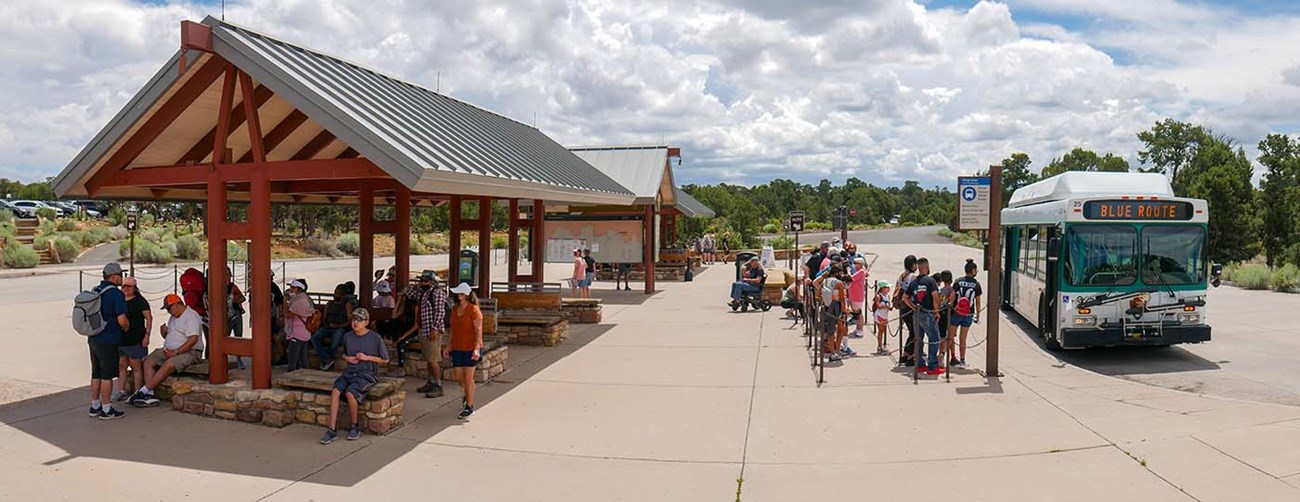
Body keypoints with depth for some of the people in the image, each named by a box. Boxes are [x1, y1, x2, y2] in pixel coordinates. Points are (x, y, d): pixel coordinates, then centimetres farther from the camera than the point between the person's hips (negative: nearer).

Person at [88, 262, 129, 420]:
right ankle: (106, 410, 4)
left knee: (96, 374, 15)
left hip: (93, 339, 8)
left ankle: (95, 407, 23)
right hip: (108, 341, -8)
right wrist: (127, 329, -1)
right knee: (107, 375, -1)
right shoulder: (116, 293, -16)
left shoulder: (94, 291, 11)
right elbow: (122, 320, -21)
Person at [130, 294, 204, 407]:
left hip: (188, 352, -10)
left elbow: (193, 339, -23)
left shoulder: (191, 316, -13)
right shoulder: (173, 317, 18)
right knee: (148, 361, -7)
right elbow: (168, 337, 26)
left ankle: (142, 392, -22)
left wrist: (176, 352, -24)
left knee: (168, 365, -31)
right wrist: (164, 332, 2)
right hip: (169, 350, 10)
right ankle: (150, 395, -17)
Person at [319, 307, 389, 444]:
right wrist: (348, 358, 2)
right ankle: (332, 430, -21)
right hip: (350, 371, 5)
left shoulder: (375, 338, -6)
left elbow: (385, 360, 1)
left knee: (350, 392, -30)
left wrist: (367, 357, -11)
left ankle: (355, 426, -7)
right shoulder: (347, 336, 9)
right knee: (335, 391, -24)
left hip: (367, 373, -4)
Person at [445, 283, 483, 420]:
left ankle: (469, 407, 12)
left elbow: (478, 331, -17)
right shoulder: (454, 309, 8)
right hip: (457, 348, 6)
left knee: (468, 378, -1)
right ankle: (468, 394, 41)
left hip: (470, 349, -6)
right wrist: (449, 346, 16)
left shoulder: (473, 309, -13)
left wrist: (477, 348, -26)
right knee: (458, 378, 12)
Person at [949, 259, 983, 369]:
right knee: (963, 339, 10)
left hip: (956, 313, -1)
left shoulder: (958, 281, -5)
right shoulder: (976, 284, -2)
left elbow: (952, 297, -7)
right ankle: (962, 361, 13)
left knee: (950, 337, 9)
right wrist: (978, 315, 12)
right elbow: (977, 302, 3)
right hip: (968, 315, 1)